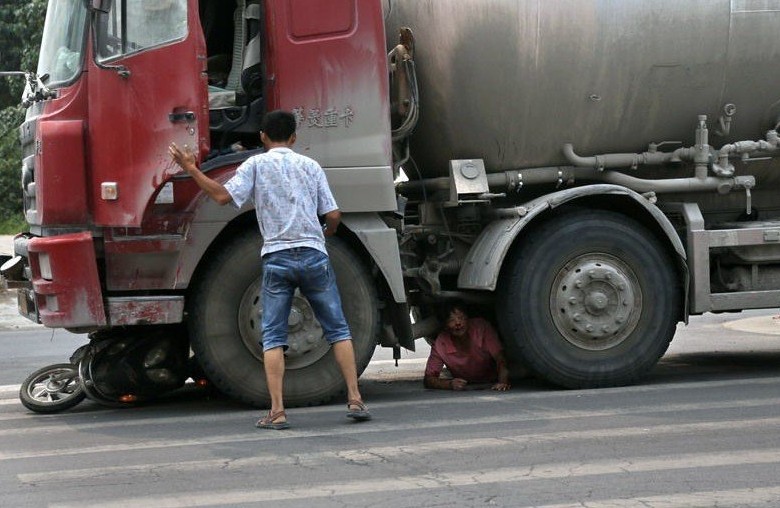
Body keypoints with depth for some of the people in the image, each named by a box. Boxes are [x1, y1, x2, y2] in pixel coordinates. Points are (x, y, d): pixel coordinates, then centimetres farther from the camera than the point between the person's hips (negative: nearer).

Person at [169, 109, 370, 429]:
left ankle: (277, 411, -6)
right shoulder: (310, 166, 10)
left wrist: (191, 170, -1)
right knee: (337, 329, 9)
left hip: (276, 258, -1)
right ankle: (355, 400, 5)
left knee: (273, 337, 2)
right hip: (313, 256, 1)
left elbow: (224, 196, -9)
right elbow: (333, 216, 6)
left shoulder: (256, 165, 4)